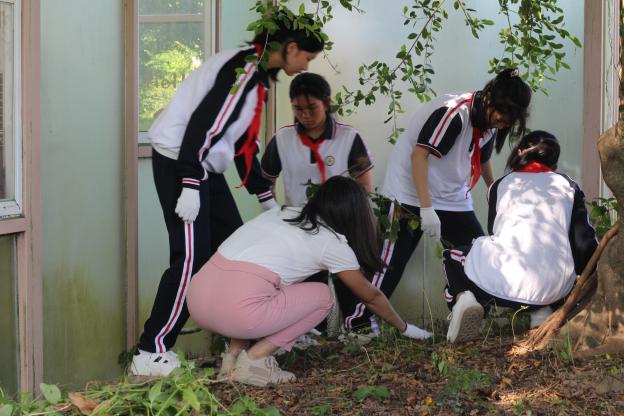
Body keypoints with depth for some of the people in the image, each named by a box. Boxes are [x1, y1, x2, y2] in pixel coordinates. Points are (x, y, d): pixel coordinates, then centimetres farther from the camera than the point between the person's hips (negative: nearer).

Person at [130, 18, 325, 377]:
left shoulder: (259, 76, 16)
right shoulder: (243, 67, -16)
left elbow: (243, 145, 21)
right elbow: (202, 122, -23)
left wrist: (269, 201, 23)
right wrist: (190, 186, -26)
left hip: (207, 166, 10)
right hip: (179, 162, -10)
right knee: (191, 257, -12)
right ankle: (150, 354, -9)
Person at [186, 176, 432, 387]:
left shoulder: (282, 213, 27)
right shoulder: (333, 243, 11)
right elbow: (371, 297, 24)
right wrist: (404, 328, 41)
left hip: (196, 296, 7)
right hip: (237, 309, -7)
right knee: (322, 296, 15)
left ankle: (235, 352, 16)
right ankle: (255, 358, 2)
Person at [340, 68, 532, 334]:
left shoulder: (489, 124, 3)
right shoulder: (454, 112, -25)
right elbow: (419, 155, -28)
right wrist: (427, 208, -30)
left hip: (453, 199, 9)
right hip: (411, 193, -8)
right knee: (391, 257, -9)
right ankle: (357, 320, -3)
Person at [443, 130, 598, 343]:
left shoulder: (500, 185, 19)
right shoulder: (568, 186, 17)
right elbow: (585, 241, 10)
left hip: (500, 283, -1)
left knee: (453, 257, 30)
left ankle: (462, 296, -4)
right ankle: (541, 310, 8)